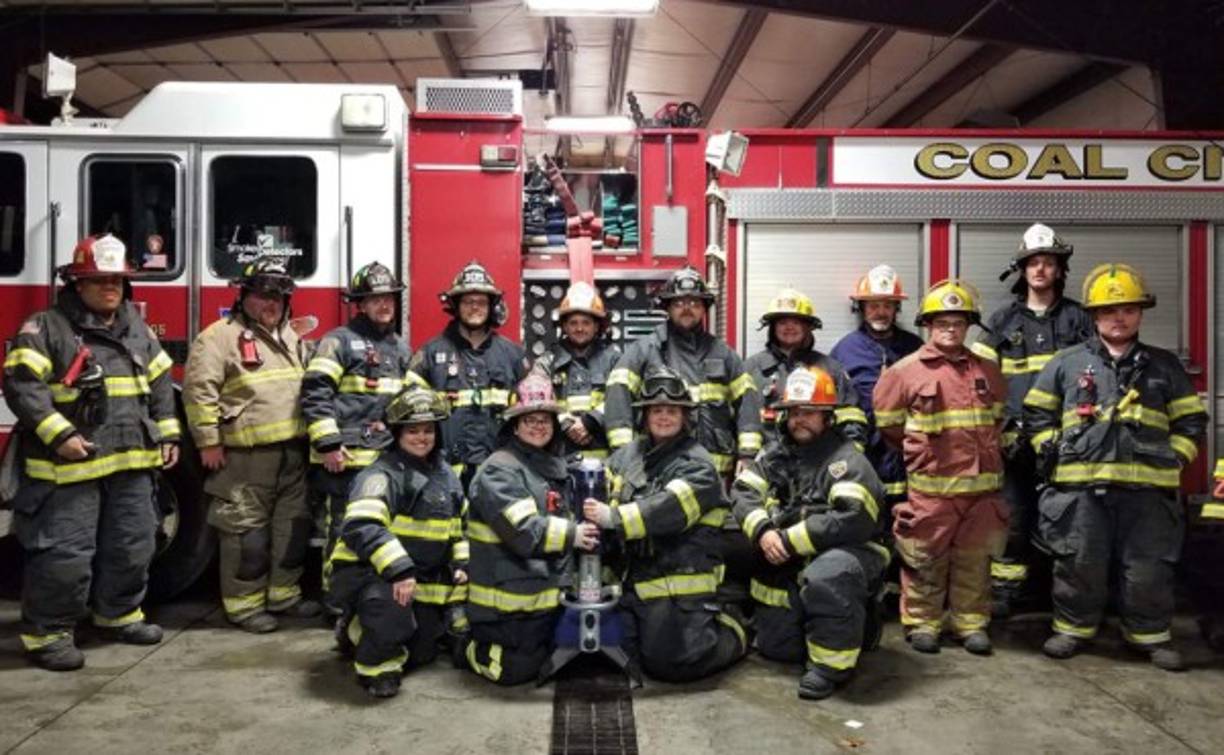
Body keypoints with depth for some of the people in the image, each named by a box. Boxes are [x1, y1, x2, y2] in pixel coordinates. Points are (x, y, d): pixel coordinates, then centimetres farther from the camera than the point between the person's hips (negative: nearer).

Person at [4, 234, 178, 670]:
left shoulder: (138, 329, 13)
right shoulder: (46, 328, -6)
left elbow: (161, 385, 18)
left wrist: (167, 434, 12)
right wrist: (58, 434, -21)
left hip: (133, 463, 6)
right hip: (69, 466, -6)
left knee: (132, 545, 14)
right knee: (64, 553, -2)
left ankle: (118, 615, 31)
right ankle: (47, 633, 12)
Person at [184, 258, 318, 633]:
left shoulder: (291, 338, 17)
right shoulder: (220, 336, -8)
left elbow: (307, 389, 24)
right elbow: (199, 391, -13)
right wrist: (209, 442, -15)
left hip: (291, 454, 8)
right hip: (245, 456, -7)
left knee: (293, 527, 13)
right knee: (247, 532, -1)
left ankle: (283, 594, 25)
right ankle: (244, 605, 11)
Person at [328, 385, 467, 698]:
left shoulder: (445, 475, 9)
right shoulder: (381, 474, -18)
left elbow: (459, 527, 22)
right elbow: (360, 527, -33)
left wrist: (461, 565, 8)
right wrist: (398, 569, -41)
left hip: (424, 580, 8)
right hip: (366, 571, -8)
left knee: (422, 654, 10)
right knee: (390, 606, -40)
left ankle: (361, 629, 35)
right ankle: (376, 663, -9)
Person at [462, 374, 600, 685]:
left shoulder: (551, 467, 15)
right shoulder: (499, 469, -15)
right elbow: (522, 531, -24)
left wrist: (586, 525, 5)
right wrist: (571, 535, -21)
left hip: (547, 595, 9)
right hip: (509, 601, -8)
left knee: (547, 664, 18)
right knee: (514, 670, -3)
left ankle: (484, 638, 36)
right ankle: (469, 646, 23)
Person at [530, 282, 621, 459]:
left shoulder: (612, 356, 10)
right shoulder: (547, 362, 12)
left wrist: (589, 422, -14)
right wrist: (566, 425, -15)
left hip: (604, 452, 0)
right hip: (562, 453, 1)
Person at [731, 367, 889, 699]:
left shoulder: (846, 459, -16)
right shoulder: (774, 454, 6)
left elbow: (852, 518, -29)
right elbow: (743, 492, 0)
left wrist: (790, 541, -25)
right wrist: (762, 531, -21)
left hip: (843, 553, -7)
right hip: (785, 570, 7)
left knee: (826, 577, -42)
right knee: (775, 648, 13)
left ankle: (831, 662, -20)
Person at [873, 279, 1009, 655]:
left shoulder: (987, 371, 9)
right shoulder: (904, 371, -3)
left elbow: (998, 417, 24)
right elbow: (887, 422, 5)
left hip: (981, 484, 3)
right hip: (929, 486, -3)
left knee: (974, 559, 10)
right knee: (925, 558, 3)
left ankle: (971, 624, 23)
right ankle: (921, 624, 17)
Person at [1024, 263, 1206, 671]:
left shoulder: (1165, 366, 13)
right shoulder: (1066, 363, 9)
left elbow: (1190, 421, 16)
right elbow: (1037, 411, 14)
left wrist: (1173, 461, 5)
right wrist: (1052, 451, 4)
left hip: (1147, 487, 1)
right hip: (1079, 486, -1)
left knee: (1148, 568, 5)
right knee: (1079, 563, 5)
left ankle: (1151, 634, 23)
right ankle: (1073, 627, 21)